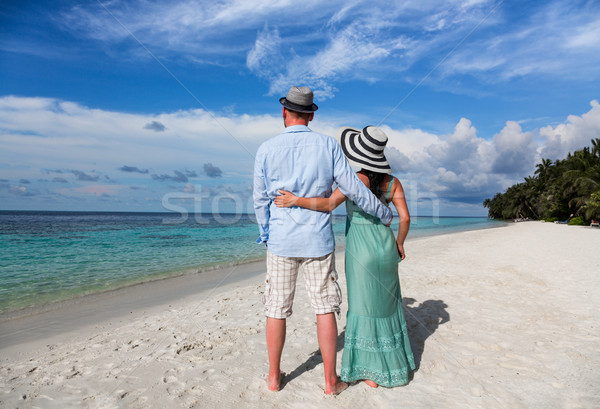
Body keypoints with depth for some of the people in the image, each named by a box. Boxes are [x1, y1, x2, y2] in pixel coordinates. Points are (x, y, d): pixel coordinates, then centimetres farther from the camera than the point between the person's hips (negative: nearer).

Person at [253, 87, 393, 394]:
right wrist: (384, 215, 9)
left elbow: (260, 200, 3)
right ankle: (331, 381, 19)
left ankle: (274, 376, 26)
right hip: (318, 241, 0)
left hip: (281, 240, 1)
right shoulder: (328, 146, -3)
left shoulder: (266, 150, -2)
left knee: (277, 310, 12)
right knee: (325, 309, 9)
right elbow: (353, 189, -5)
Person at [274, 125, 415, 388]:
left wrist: (295, 200, -26)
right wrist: (399, 243, 14)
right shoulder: (392, 181, 2)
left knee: (365, 307, 6)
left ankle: (373, 372, 17)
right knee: (386, 304, 19)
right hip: (385, 246, 6)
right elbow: (405, 218, 0)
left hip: (361, 249, -6)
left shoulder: (358, 178, -14)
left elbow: (329, 204, -28)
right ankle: (395, 363, 33)